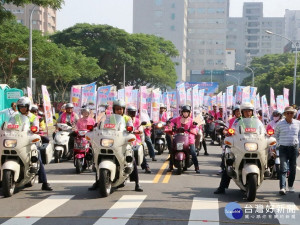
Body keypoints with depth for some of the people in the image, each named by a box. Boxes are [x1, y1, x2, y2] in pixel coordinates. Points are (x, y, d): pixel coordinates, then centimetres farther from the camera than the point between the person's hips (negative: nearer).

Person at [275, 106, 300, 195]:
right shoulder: (280, 124, 0)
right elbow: (276, 135, 13)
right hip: (283, 148, -3)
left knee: (293, 168, 9)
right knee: (283, 168, -12)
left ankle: (291, 186, 25)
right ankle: (282, 188, -18)